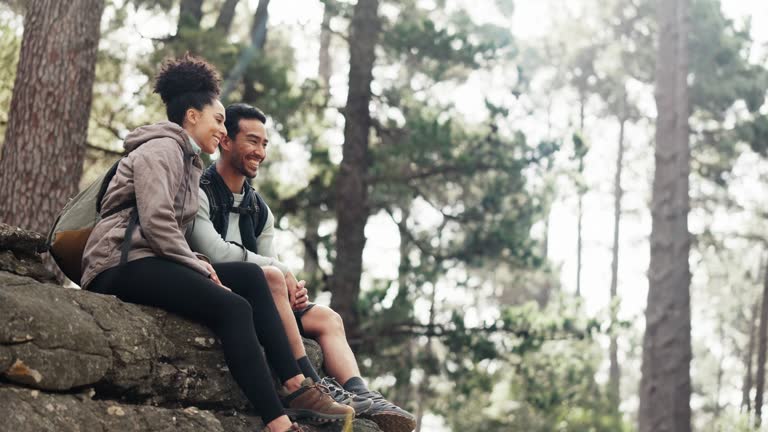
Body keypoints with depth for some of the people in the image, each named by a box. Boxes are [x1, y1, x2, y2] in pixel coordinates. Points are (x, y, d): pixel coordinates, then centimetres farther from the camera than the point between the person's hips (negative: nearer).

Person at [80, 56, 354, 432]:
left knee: (250, 276, -2)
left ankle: (295, 388, -10)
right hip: (122, 263, -10)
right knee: (233, 307, -25)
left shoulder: (188, 161, 26)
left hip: (151, 260, 10)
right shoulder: (162, 148, -4)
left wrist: (197, 264, 1)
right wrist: (199, 267, -11)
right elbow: (155, 223, -17)